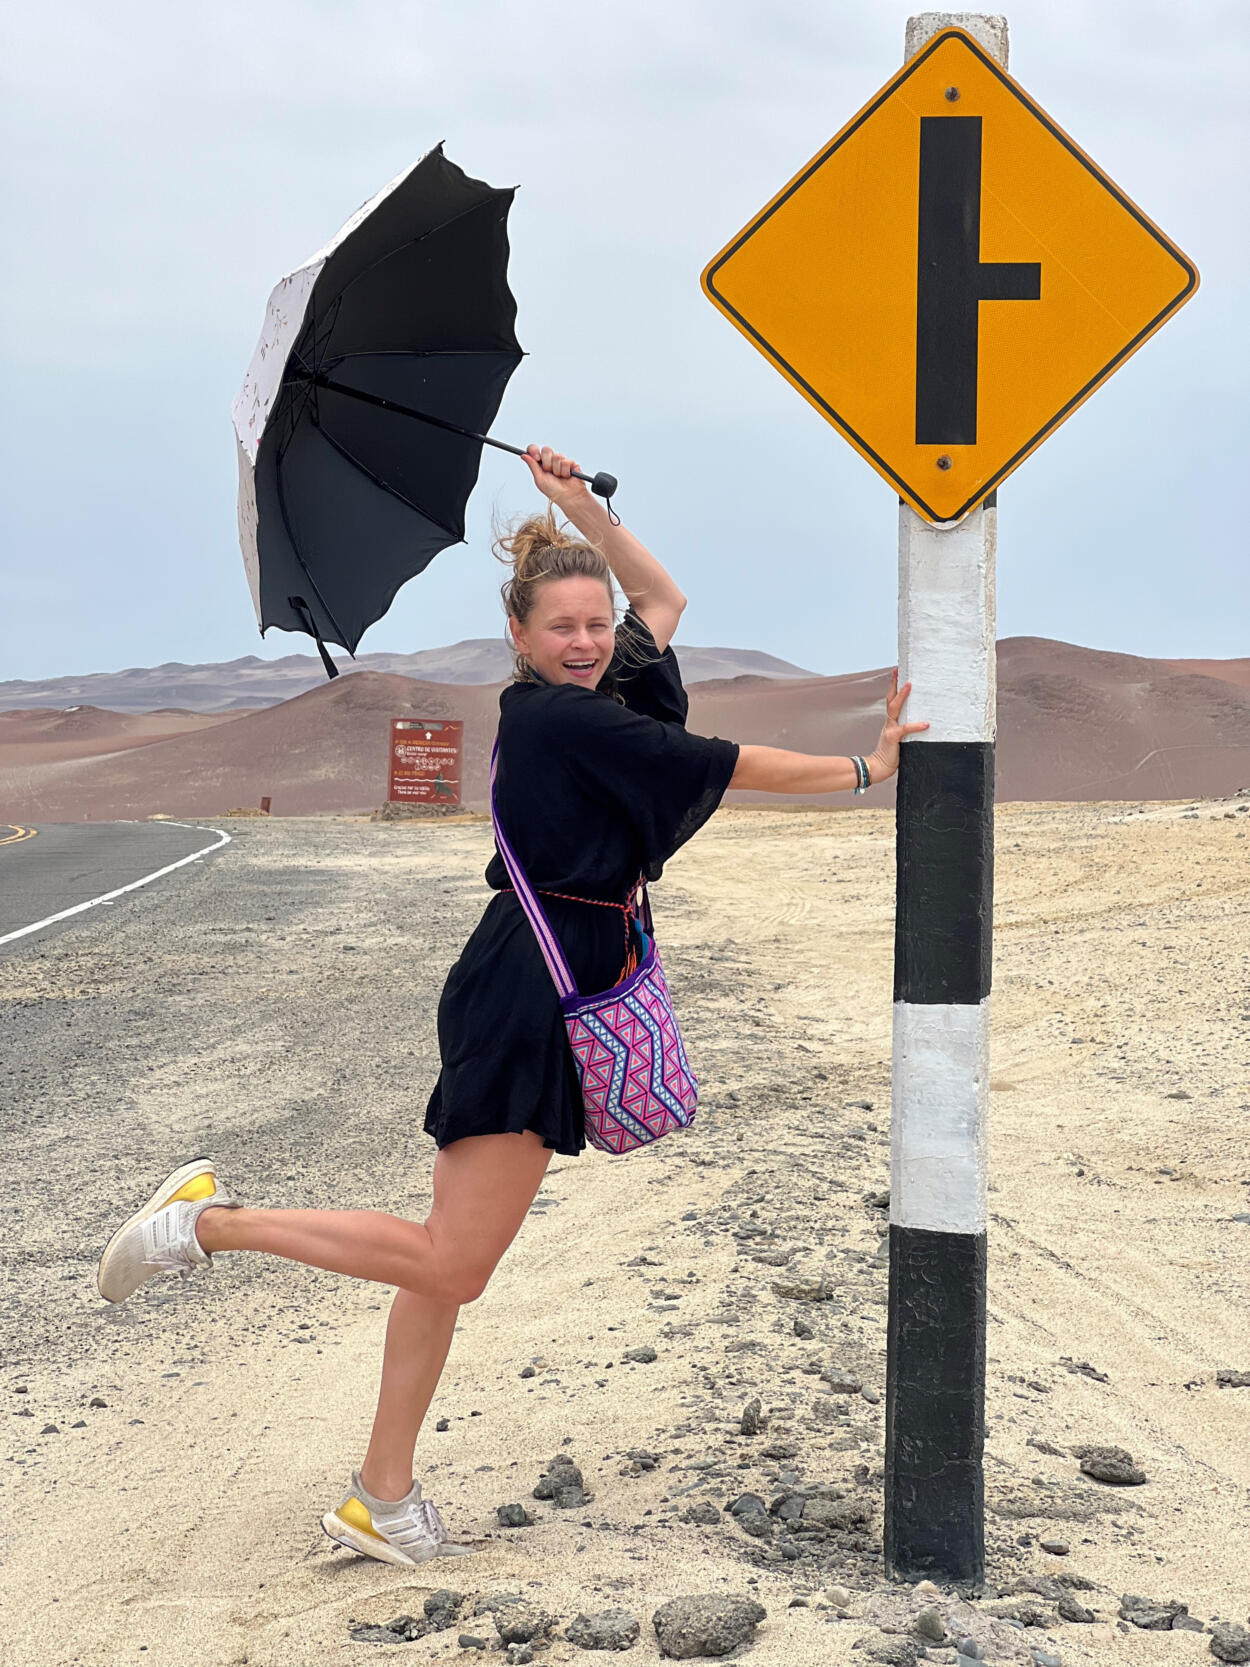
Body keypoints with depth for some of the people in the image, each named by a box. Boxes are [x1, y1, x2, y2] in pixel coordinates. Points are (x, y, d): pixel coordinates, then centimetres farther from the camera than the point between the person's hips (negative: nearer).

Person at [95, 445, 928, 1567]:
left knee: (453, 1264, 10)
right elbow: (729, 767, -11)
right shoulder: (558, 718, -12)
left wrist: (582, 508, 17)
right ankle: (210, 1220, 4)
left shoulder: (606, 693, 13)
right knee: (452, 1260, -7)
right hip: (527, 989, -9)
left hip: (555, 987, 9)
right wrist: (867, 769, -2)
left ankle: (382, 1498, 16)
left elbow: (663, 598, 28)